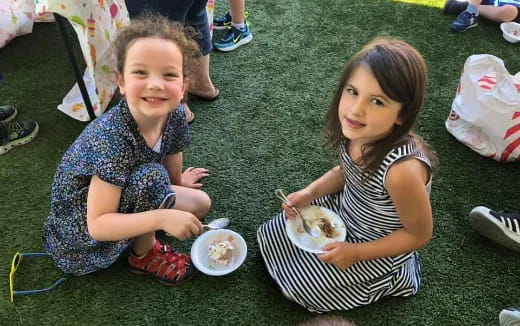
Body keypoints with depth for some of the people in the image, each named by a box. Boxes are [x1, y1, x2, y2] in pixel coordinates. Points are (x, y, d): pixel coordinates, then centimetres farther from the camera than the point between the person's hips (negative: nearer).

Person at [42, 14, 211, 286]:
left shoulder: (174, 117, -17)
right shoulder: (112, 138, -37)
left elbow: (172, 166, 4)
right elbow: (97, 226, -34)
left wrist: (178, 183, 22)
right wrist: (161, 217, -44)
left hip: (121, 197, 7)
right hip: (80, 224, -7)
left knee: (200, 203, 0)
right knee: (152, 176, -31)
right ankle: (143, 255, -5)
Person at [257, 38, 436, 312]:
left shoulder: (402, 169, -40)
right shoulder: (356, 132, -21)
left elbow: (419, 234, -22)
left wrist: (356, 252, -20)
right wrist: (309, 193, -11)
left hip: (376, 246, -6)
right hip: (344, 210, 6)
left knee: (298, 286, 3)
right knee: (269, 236, 12)